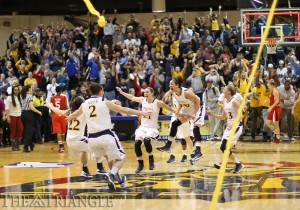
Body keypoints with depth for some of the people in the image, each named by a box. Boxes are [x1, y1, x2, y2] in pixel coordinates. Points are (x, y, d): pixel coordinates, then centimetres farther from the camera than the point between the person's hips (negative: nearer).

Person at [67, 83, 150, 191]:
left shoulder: (84, 104, 12)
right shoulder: (105, 102, 0)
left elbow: (74, 114, 34)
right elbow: (124, 110, 3)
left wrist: (67, 119, 56)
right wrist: (140, 113, 13)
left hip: (92, 138, 5)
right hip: (106, 136, -5)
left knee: (109, 157, 29)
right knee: (121, 158, 9)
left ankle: (118, 178, 33)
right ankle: (111, 174, -16)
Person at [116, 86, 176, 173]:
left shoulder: (158, 103, -11)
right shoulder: (142, 100, 1)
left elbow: (170, 109, -3)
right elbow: (132, 97, 16)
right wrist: (121, 92, 14)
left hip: (152, 128, -4)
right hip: (143, 127, 4)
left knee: (146, 140, -33)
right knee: (137, 143, -18)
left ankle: (151, 160, -11)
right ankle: (140, 164, -1)